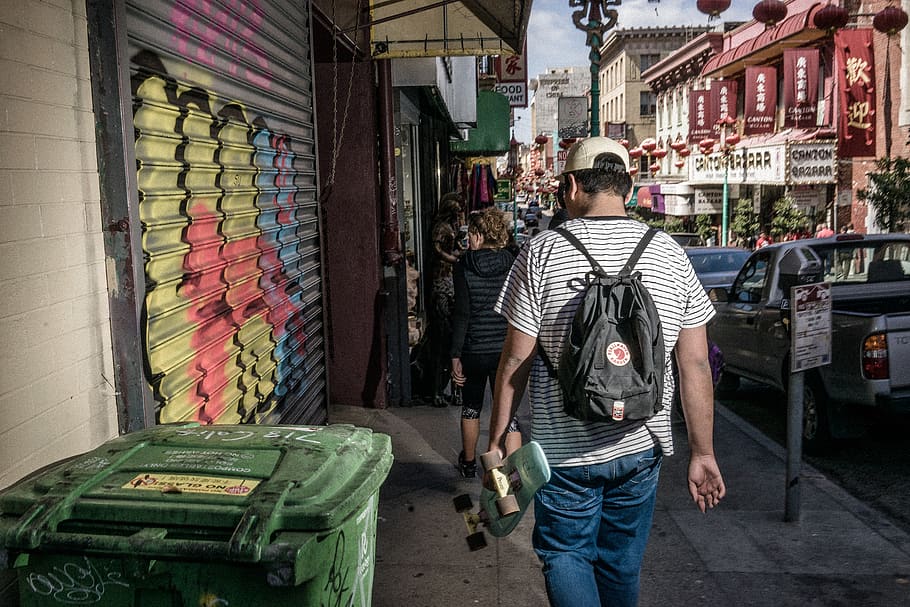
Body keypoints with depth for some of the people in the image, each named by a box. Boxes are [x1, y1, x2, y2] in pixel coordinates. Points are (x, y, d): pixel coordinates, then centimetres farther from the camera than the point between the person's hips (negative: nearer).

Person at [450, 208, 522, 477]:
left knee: (471, 408, 21)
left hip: (474, 351, -1)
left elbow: (462, 314, -11)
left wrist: (456, 356, -5)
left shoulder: (464, 266, -8)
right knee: (508, 415, 4)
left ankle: (469, 463, 40)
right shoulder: (513, 265, -1)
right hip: (507, 351, 1)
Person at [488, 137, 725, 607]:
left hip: (565, 450, -4)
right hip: (641, 447, 4)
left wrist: (496, 441, 0)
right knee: (622, 561, 21)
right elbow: (695, 365, 0)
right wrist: (702, 452, 8)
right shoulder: (670, 254, 0)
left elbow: (515, 361, -10)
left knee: (565, 555, 13)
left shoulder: (542, 252, -10)